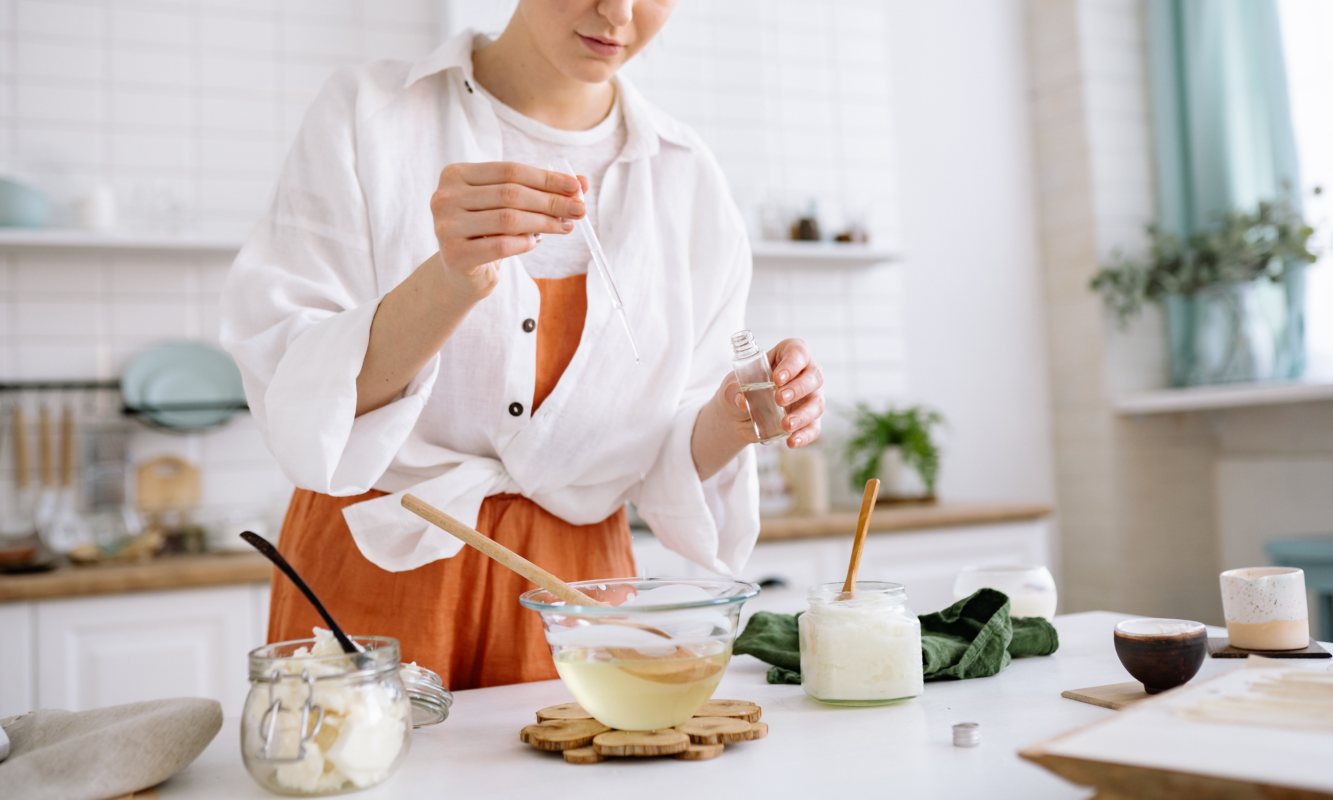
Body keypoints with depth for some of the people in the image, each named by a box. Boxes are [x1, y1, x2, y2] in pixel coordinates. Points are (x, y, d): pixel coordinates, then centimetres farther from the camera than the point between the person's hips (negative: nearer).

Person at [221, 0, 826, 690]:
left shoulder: (688, 179, 1)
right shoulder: (366, 115, -6)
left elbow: (672, 472, 2)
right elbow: (290, 397, -17)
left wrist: (731, 422, -19)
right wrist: (448, 283, -32)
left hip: (573, 592, 3)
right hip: (378, 580, -2)